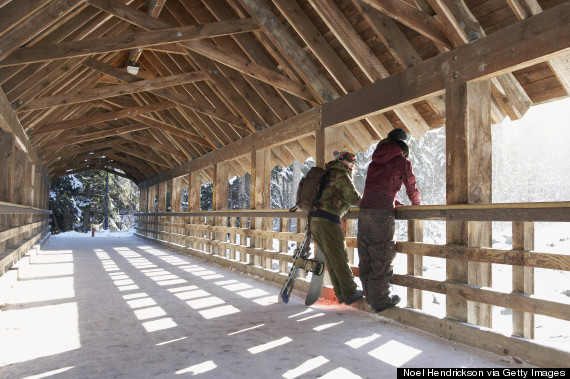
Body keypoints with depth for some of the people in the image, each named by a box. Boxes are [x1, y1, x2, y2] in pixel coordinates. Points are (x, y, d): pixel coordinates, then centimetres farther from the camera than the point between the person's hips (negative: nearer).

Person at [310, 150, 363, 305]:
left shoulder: (330, 175, 23)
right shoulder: (341, 175, -4)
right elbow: (353, 198, -6)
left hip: (315, 218, 9)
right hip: (328, 219, -9)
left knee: (330, 258, 10)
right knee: (339, 257, -3)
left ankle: (340, 293, 14)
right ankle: (350, 294, 4)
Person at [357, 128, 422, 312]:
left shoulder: (375, 161, 21)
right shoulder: (402, 162, 3)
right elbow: (412, 189, 9)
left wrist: (396, 203, 31)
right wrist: (417, 204, 29)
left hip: (364, 209, 6)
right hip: (382, 212, -6)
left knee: (366, 255, 11)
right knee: (382, 257, 1)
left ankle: (370, 294, 22)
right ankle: (380, 300, 8)